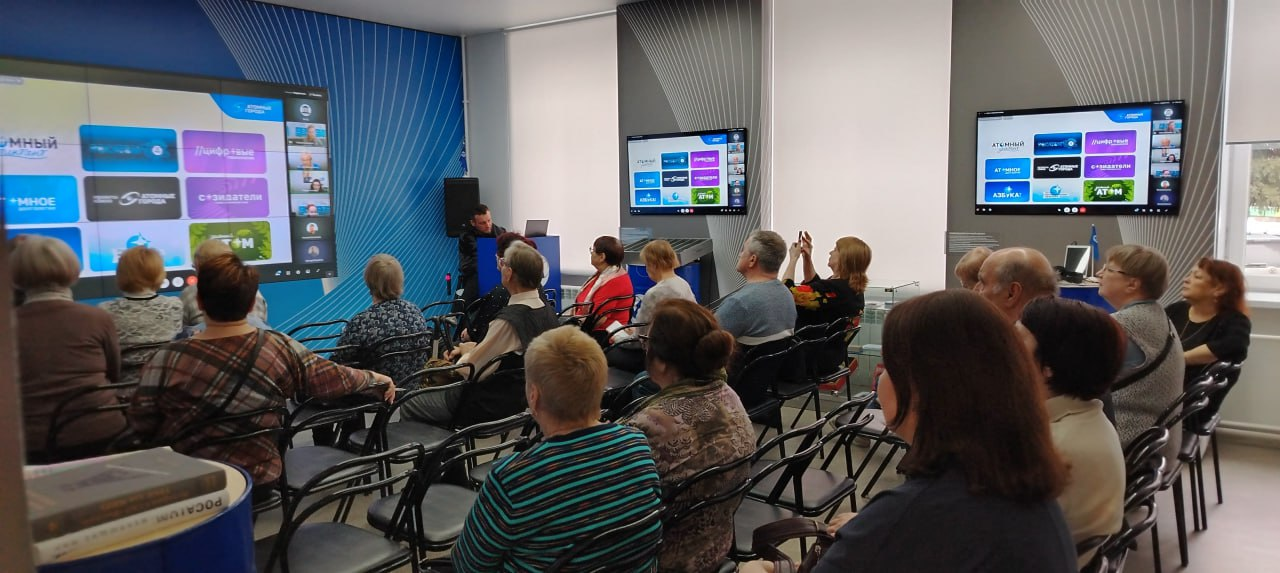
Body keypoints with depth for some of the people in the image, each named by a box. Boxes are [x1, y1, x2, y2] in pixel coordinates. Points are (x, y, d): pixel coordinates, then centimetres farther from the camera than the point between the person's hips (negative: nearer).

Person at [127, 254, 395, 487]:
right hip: (259, 478, 2)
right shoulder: (280, 349, -13)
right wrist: (377, 379, 14)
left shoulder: (169, 360, -18)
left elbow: (142, 426, -8)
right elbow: (333, 379, -3)